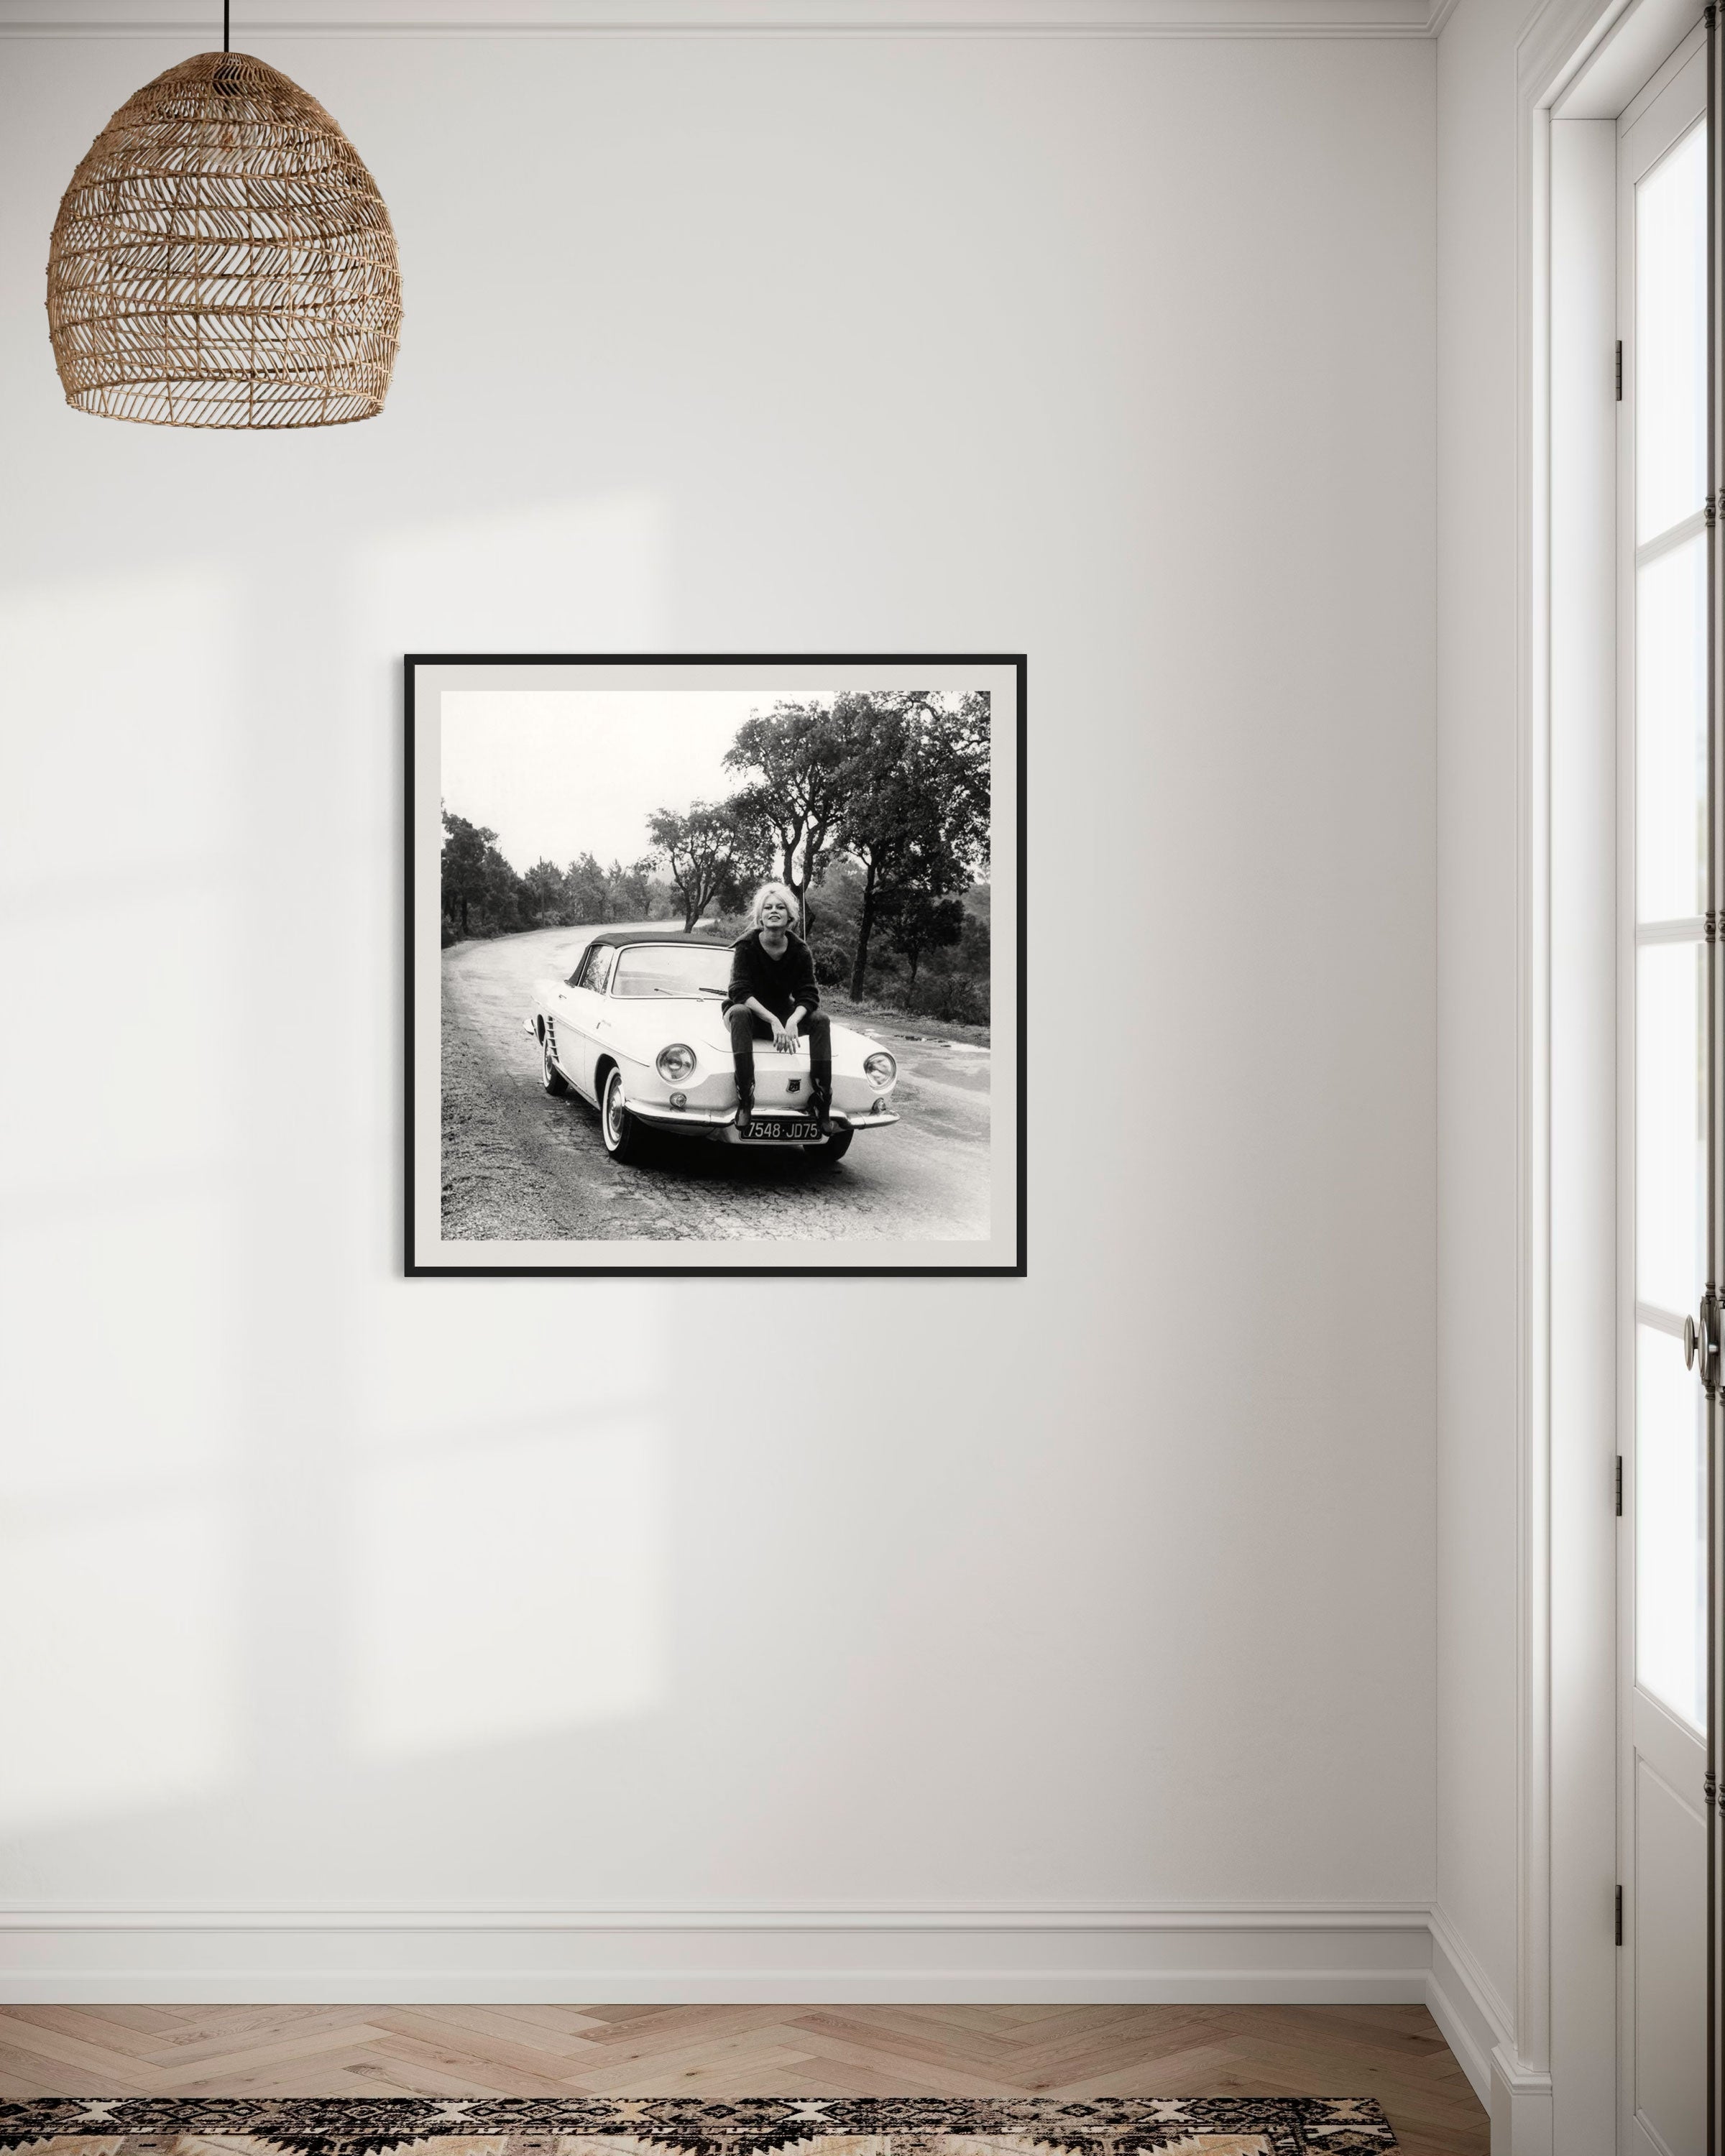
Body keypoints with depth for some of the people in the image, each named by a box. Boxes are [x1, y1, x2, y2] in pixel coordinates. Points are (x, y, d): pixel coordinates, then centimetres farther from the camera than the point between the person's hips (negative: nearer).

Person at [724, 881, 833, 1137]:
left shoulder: (799, 950, -7)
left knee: (820, 1019, -23)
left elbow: (808, 995, -11)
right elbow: (740, 991, -25)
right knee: (740, 1014, -38)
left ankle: (821, 1097, -24)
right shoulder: (747, 946, -15)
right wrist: (774, 1022, -37)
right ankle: (745, 1098, -44)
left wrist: (792, 1021, -34)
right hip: (750, 1013, -3)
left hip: (783, 1014, 3)